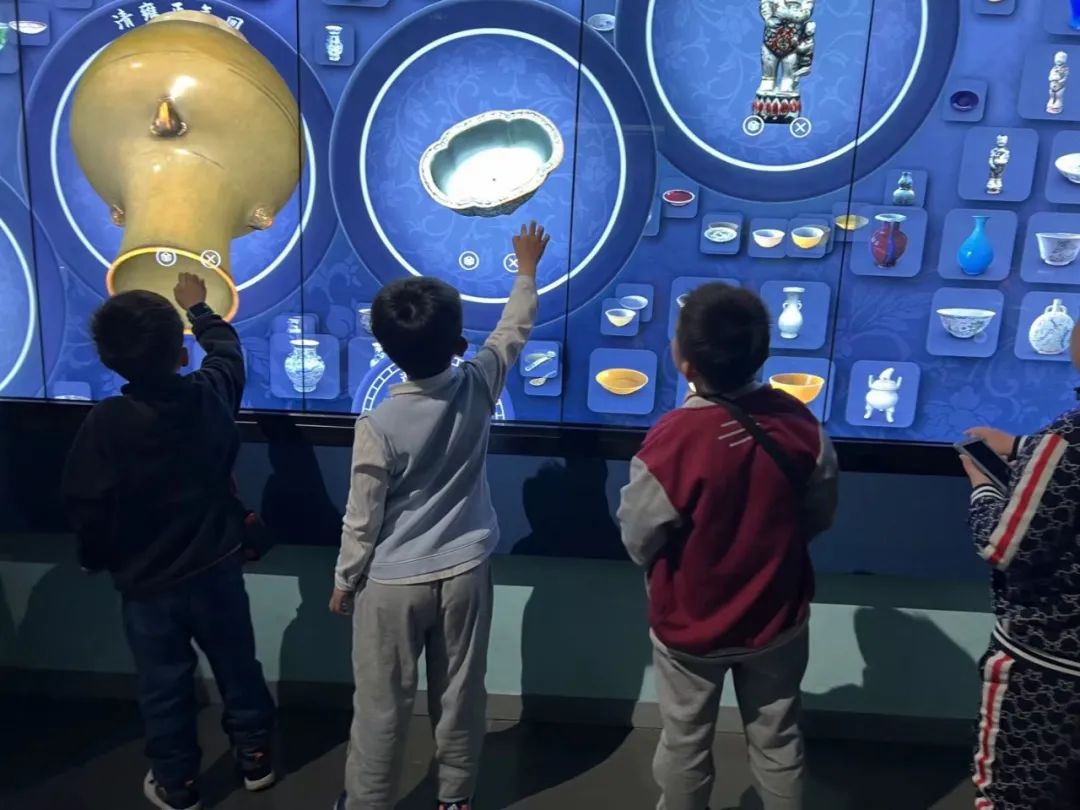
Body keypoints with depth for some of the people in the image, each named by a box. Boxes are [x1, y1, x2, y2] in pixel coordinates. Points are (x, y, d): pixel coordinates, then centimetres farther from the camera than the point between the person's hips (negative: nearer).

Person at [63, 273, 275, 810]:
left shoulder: (106, 421, -22)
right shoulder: (212, 394, -13)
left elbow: (86, 504, -17)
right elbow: (227, 349, 10)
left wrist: (96, 558, 2)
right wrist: (199, 308, 26)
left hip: (146, 582, -2)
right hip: (217, 568, 3)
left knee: (165, 687, 15)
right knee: (237, 666, 20)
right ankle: (255, 758, 37)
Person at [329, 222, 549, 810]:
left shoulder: (378, 426, -21)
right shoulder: (478, 387, -14)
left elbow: (363, 518, -12)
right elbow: (513, 331, 6)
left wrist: (345, 580, 4)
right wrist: (527, 270, 21)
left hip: (392, 583, -3)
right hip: (464, 571, 3)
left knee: (381, 705, 15)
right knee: (460, 694, 19)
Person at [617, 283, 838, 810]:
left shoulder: (673, 441, -30)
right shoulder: (800, 423, -16)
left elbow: (639, 540, -14)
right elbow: (819, 517, -1)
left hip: (689, 626, -3)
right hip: (778, 618, 3)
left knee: (685, 742, 21)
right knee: (777, 738, 24)